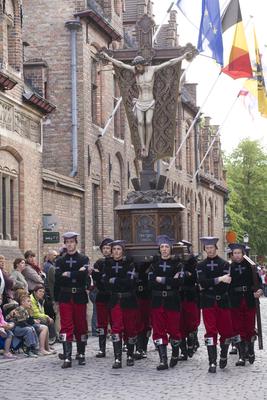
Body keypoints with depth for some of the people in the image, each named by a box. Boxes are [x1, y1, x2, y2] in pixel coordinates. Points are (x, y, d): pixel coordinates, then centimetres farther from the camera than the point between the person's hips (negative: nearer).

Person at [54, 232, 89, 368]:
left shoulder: (84, 259, 4)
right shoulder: (60, 261, 10)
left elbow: (84, 276, -13)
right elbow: (57, 279, 2)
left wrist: (68, 274, -10)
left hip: (79, 297, 0)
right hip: (65, 297, 1)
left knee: (81, 326, 7)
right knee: (66, 326, -6)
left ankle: (81, 354, 20)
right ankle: (67, 358, -10)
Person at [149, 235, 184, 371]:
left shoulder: (177, 263, 2)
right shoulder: (154, 262, 8)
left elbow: (179, 282, -12)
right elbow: (151, 281, -5)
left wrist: (161, 280, -13)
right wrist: (170, 281, -12)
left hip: (172, 301, -2)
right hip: (157, 300, 2)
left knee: (174, 329, 2)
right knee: (158, 330, -3)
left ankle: (175, 354, 27)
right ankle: (163, 360, -2)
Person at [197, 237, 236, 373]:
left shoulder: (225, 264, 0)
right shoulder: (201, 266, 5)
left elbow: (225, 285, -11)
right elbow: (202, 282, -12)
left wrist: (208, 286, -11)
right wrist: (219, 279, -22)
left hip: (222, 302, 0)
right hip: (208, 303, 0)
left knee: (225, 331, 6)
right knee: (210, 331, -5)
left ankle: (223, 356, 29)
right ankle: (212, 363, -5)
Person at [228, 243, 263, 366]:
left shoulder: (250, 266, 3)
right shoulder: (229, 267, 1)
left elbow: (258, 280, 0)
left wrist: (260, 290, -19)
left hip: (249, 301, 0)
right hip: (235, 303, 0)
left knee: (250, 328, 6)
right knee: (238, 329, 0)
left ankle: (251, 351, 28)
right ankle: (242, 357, 4)